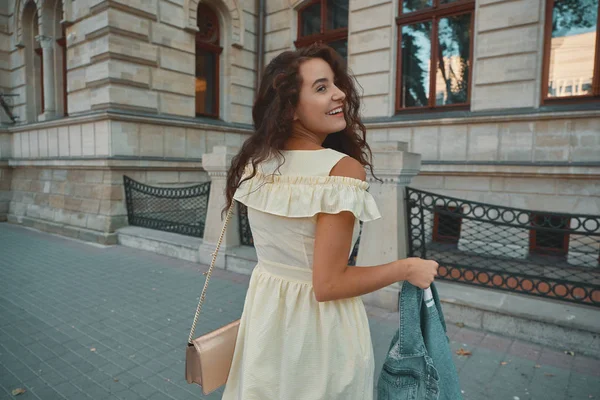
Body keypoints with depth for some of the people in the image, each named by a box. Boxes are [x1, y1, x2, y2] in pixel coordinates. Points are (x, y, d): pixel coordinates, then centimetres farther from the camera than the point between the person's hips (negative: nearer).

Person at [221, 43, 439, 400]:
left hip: (265, 310, 6)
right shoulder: (343, 170, -25)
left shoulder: (255, 161, -4)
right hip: (318, 324, -5)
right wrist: (406, 269, -12)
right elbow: (327, 285, -23)